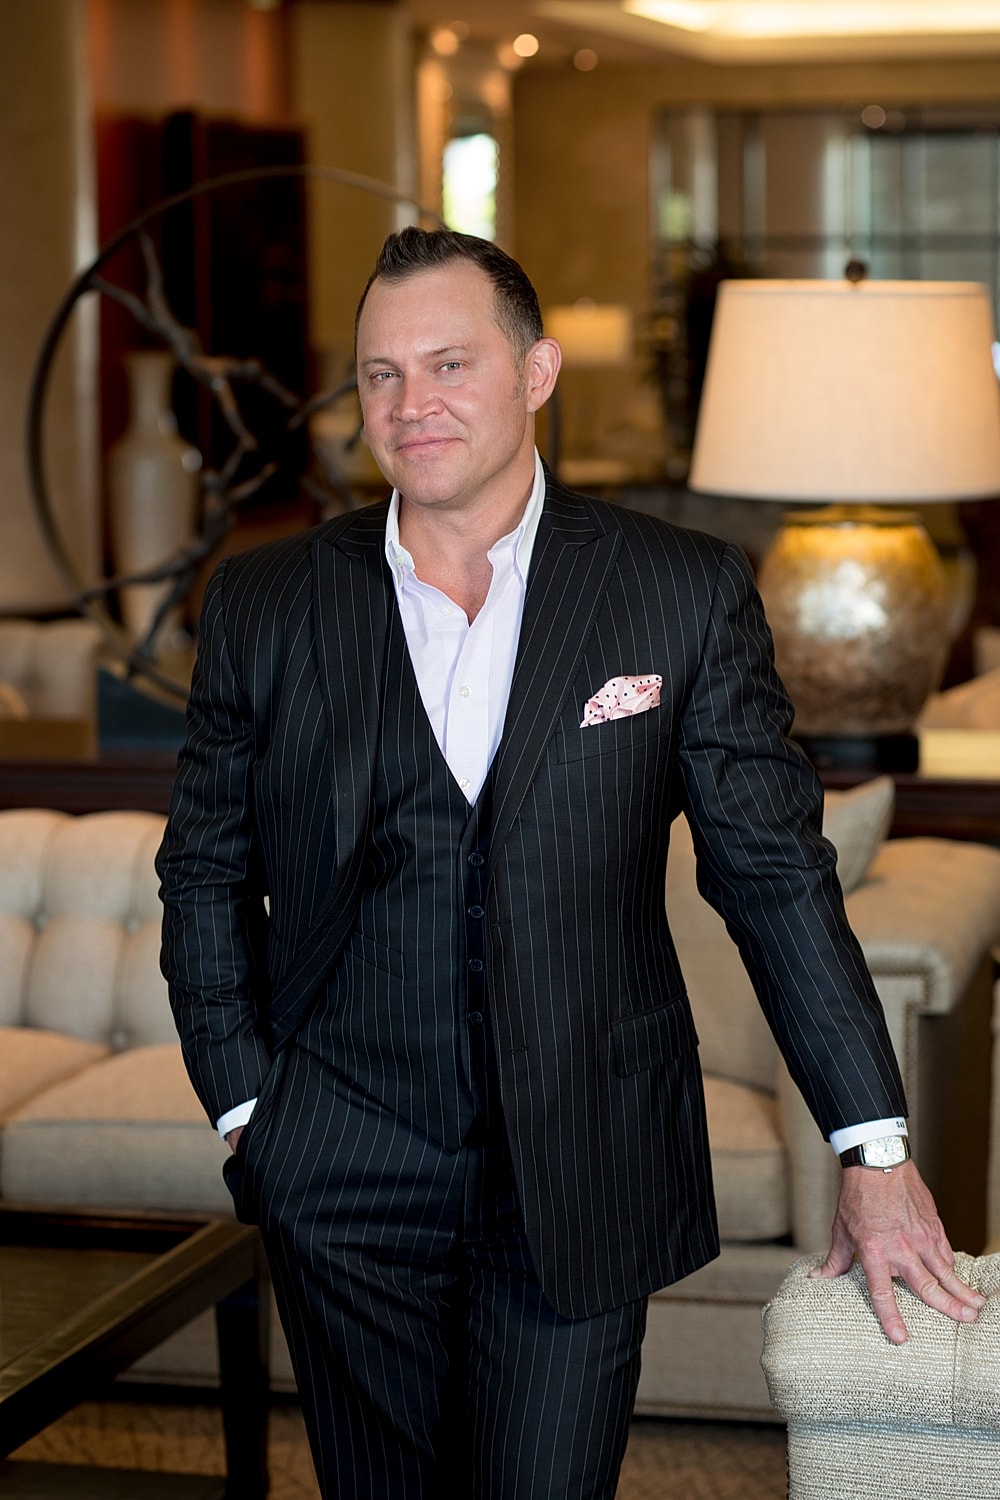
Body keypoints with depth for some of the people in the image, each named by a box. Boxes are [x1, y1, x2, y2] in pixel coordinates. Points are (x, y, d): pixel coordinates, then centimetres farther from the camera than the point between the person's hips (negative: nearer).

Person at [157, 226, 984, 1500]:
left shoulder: (684, 593, -2)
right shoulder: (265, 604, 2)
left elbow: (776, 873, 0)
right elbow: (206, 872, 10)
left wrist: (876, 1153, -3)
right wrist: (243, 1105, 1)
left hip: (584, 1191, -1)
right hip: (345, 1185, 1)